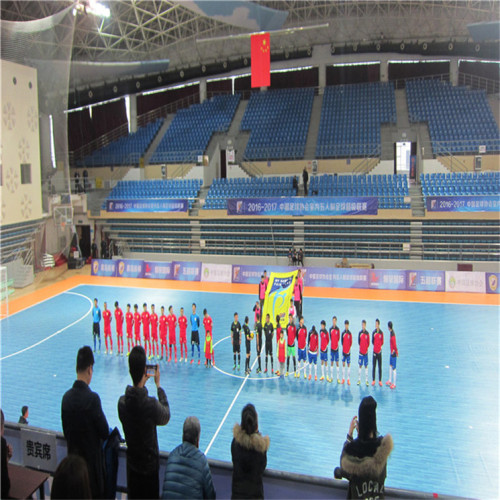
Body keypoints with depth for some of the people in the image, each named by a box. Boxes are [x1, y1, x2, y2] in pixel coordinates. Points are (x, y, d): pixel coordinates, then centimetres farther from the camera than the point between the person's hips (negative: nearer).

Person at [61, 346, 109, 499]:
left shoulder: (66, 397, -6)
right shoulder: (92, 398, -24)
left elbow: (65, 430, 7)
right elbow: (105, 432, -15)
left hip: (73, 457, 6)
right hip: (92, 458, -6)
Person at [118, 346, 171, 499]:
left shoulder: (122, 402, -16)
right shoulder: (151, 404, -28)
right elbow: (166, 417, -7)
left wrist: (142, 384, 8)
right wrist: (158, 385, -2)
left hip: (131, 465, 4)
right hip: (149, 465, -4)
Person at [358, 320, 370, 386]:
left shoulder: (367, 333, -2)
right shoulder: (360, 333, 0)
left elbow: (368, 343, 1)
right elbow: (359, 341, 5)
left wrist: (367, 348, -5)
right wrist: (360, 346, -2)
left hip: (366, 352, -1)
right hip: (361, 351, 1)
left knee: (366, 366, 5)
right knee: (360, 366, 7)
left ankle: (366, 380, 10)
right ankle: (359, 380, 14)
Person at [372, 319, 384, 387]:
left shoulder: (381, 333, -1)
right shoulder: (373, 332, 2)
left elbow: (382, 342, 1)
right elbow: (372, 341, 2)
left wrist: (380, 347, -7)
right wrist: (374, 345, -10)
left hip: (379, 351, -1)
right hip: (374, 351, 1)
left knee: (380, 366, 3)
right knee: (374, 366, 5)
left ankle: (380, 381, 9)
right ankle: (373, 380, 12)